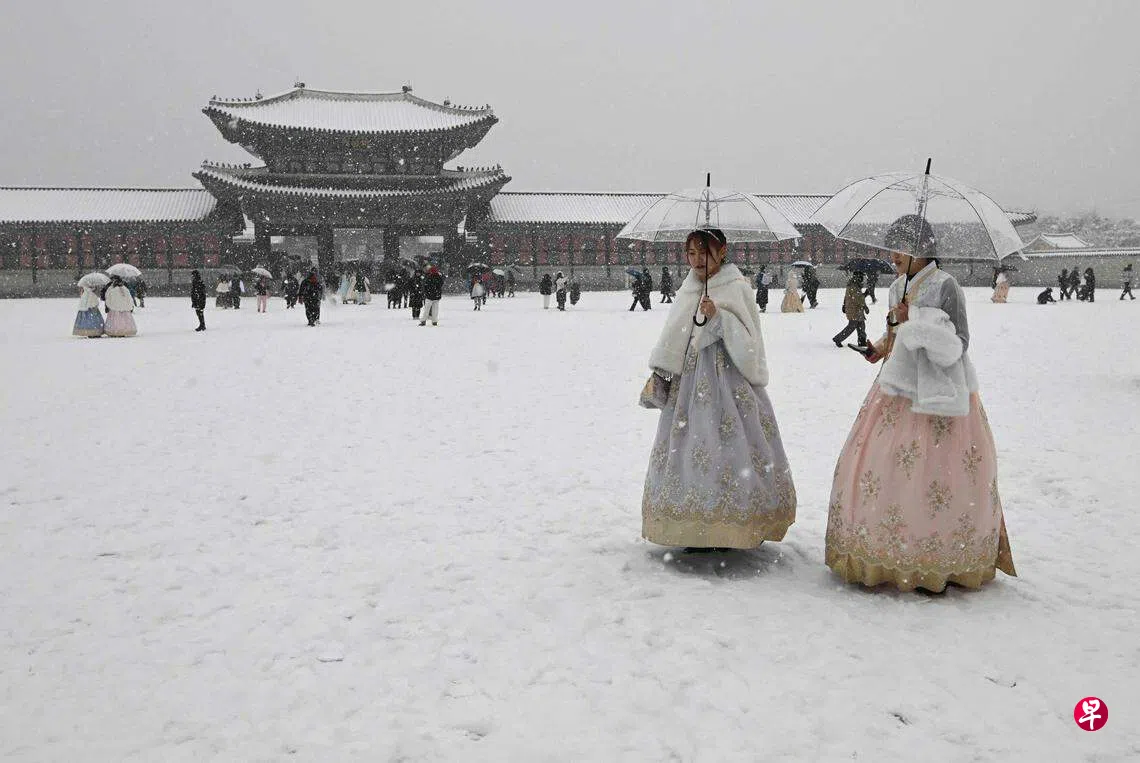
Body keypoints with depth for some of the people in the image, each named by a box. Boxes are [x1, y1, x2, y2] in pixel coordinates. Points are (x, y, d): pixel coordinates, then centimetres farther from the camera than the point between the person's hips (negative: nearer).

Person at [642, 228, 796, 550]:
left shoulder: (736, 288, -4)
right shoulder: (688, 290, 12)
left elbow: (748, 341, -9)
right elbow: (672, 338, 15)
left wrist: (719, 317, -20)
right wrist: (659, 375, 8)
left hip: (729, 377, -5)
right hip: (690, 379, 6)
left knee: (728, 445, -8)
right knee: (691, 446, 4)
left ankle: (735, 524, 2)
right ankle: (697, 527, 11)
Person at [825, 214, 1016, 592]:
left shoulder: (945, 286, -11)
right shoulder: (899, 286, 11)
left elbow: (957, 345, -13)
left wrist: (916, 320, -21)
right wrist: (885, 345, 4)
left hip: (936, 396, -7)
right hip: (900, 391, 8)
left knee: (935, 480, -5)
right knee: (879, 470, 5)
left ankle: (938, 564, 9)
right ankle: (887, 556, 18)